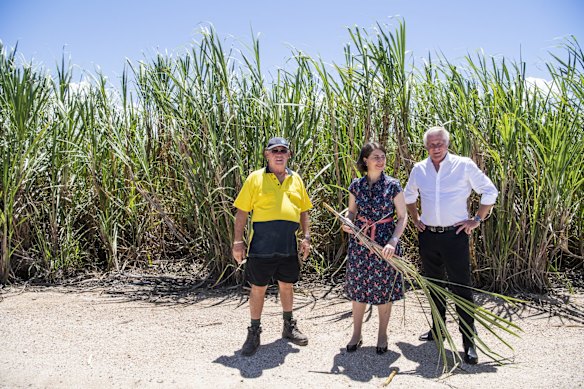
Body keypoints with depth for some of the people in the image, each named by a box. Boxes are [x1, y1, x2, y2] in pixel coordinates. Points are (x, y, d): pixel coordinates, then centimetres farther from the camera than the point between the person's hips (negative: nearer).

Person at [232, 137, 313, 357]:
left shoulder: (296, 179, 11)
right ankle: (254, 333, 21)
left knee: (286, 285, 16)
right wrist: (238, 241, -8)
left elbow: (304, 211, 16)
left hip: (288, 244, 4)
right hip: (262, 244, -3)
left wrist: (306, 237, 7)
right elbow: (242, 212, -3)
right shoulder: (255, 178, -1)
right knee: (258, 288, 6)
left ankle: (289, 327, 34)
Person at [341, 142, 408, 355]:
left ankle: (382, 336, 27)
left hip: (385, 242, -2)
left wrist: (393, 241, -17)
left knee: (384, 289, 8)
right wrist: (347, 223, -10)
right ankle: (356, 334, 27)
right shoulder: (356, 185, 1)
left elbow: (403, 216, -4)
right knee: (358, 289, 9)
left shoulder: (392, 185, -6)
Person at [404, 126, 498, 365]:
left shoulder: (464, 165, -6)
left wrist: (477, 220, -5)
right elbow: (409, 196, 22)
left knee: (461, 288, -3)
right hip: (428, 236, 4)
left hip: (455, 235, -4)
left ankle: (469, 342, 5)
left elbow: (490, 192, -1)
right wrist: (415, 219, 13)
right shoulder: (419, 169, 5)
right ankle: (437, 330, 31)